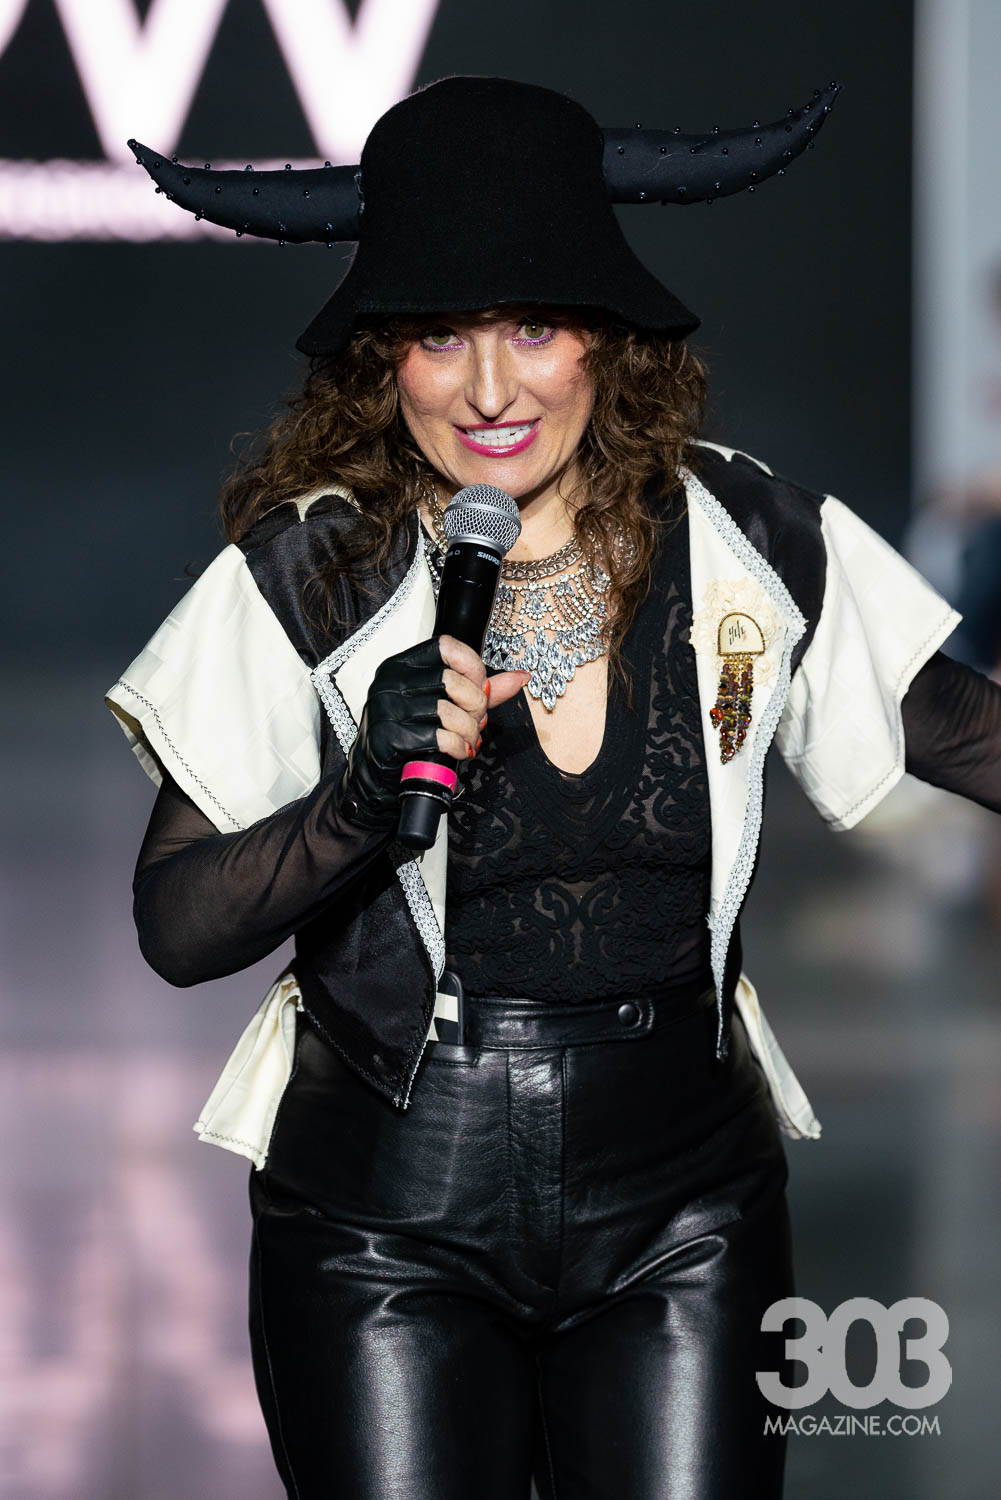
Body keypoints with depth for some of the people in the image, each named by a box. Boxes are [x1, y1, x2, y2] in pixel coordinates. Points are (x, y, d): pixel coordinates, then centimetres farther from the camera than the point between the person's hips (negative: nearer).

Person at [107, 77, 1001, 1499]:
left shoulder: (746, 540, -4)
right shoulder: (311, 574, -9)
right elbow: (173, 927, -9)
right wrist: (362, 809, -25)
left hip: (682, 1202, 2)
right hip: (392, 1207, -1)